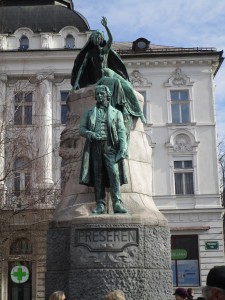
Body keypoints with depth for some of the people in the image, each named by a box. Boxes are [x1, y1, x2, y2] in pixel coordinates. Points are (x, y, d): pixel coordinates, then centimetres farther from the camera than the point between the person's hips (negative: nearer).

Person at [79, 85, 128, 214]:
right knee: (97, 175, -2)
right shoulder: (89, 113, 20)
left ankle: (117, 204, -19)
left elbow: (121, 131, 6)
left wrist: (123, 148, -8)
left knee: (114, 173, -15)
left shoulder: (116, 113, 15)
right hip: (94, 146, 2)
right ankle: (100, 205, 0)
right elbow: (82, 129, 13)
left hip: (109, 146, -2)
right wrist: (91, 134, -9)